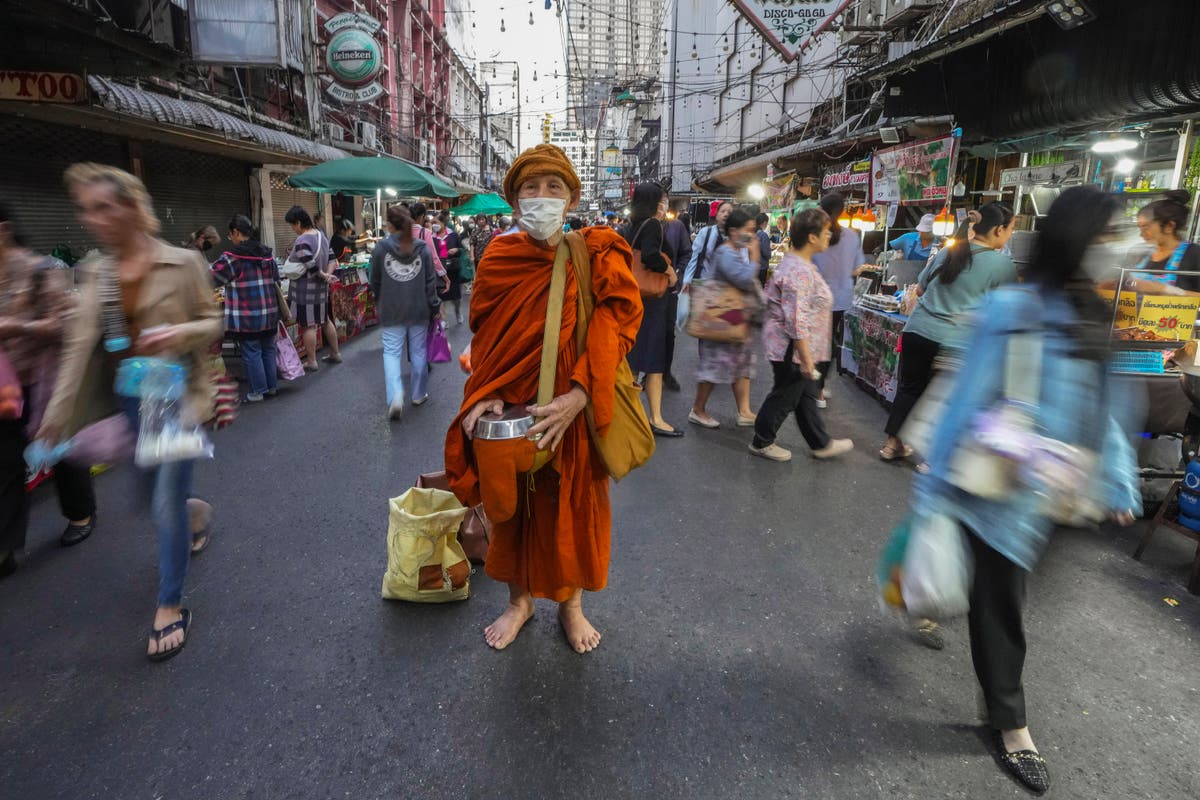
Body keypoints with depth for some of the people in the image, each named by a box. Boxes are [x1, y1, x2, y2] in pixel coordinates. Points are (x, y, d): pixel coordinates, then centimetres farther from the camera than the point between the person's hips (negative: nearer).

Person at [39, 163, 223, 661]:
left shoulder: (182, 262, -8)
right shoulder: (96, 272, 4)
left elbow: (213, 322, -3)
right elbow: (81, 344, 3)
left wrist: (181, 332, -25)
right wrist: (59, 410, 0)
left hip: (175, 393, -5)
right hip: (127, 397, 5)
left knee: (167, 501, -6)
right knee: (154, 488, 18)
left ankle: (171, 606, 6)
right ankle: (191, 509, 53)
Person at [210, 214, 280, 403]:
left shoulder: (232, 257, -13)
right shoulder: (267, 253, 7)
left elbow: (212, 278, -5)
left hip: (247, 315, -6)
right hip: (269, 313, 6)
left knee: (251, 352, 3)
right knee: (268, 349, 15)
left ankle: (258, 391, 8)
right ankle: (272, 386, 22)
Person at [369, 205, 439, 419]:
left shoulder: (380, 248, -4)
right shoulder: (422, 247, -2)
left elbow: (375, 282, 5)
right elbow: (431, 280, -1)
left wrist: (380, 302, 22)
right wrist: (433, 305, 8)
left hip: (391, 311, -1)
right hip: (418, 309, 1)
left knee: (392, 353, 2)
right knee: (418, 351, 12)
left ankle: (395, 397, -16)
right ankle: (419, 394, 24)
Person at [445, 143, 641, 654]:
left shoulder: (597, 259, -7)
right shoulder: (498, 259, -1)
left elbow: (613, 332, -15)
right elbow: (484, 336, 4)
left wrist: (576, 398, -27)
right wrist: (485, 395, -11)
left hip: (573, 413, -1)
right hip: (508, 412, 2)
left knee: (572, 508, 12)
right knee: (512, 505, 14)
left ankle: (571, 604, 36)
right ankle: (519, 601, 38)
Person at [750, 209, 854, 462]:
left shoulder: (797, 262, 9)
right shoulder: (799, 272, -25)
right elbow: (797, 321, -29)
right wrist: (807, 359, -26)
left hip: (795, 348, 10)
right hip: (792, 348, -10)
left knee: (806, 395, 19)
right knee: (784, 397, 6)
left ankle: (821, 444, 32)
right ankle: (762, 443, 23)